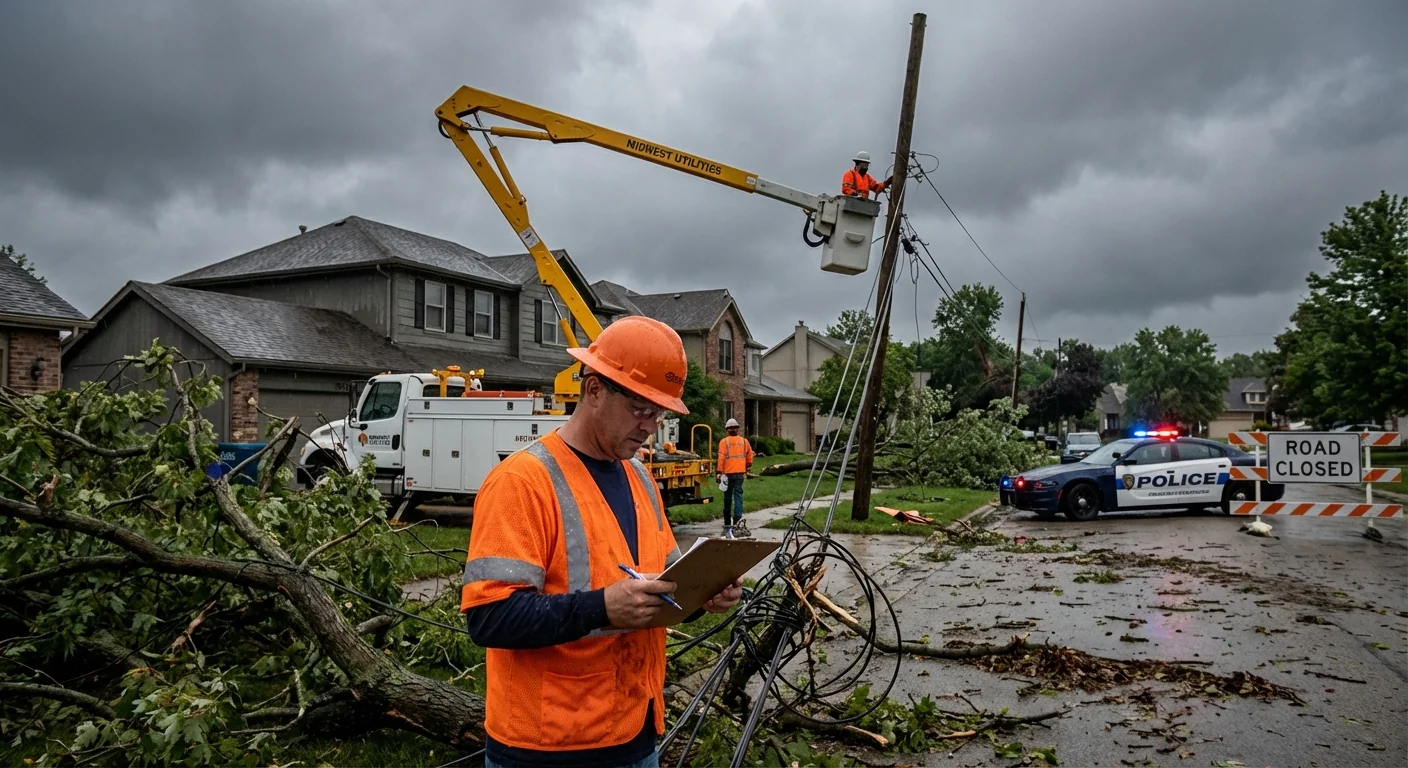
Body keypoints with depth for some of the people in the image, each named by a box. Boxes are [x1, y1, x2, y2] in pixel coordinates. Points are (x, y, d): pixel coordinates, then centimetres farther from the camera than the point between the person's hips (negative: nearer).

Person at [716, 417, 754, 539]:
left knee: (728, 498, 8)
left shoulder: (724, 442, -3)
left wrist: (719, 473, -8)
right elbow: (750, 455, 10)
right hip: (740, 473, 2)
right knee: (738, 495, -2)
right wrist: (748, 467, 26)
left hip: (728, 473, -2)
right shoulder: (744, 441, 7)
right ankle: (738, 519, -25)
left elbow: (721, 458, -9)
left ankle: (727, 524, 16)